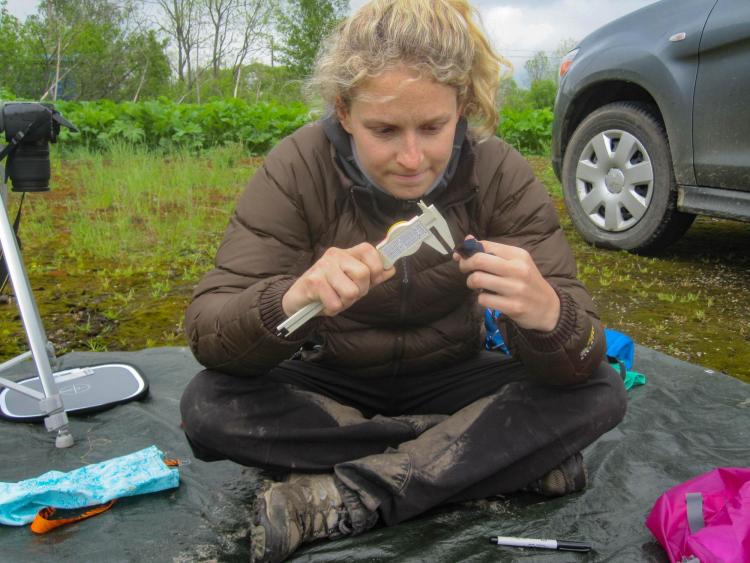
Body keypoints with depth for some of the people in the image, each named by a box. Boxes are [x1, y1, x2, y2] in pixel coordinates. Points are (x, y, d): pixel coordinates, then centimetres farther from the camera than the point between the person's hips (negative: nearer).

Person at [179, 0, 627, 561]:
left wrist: (548, 315, -46)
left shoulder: (499, 173, -17)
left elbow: (579, 360, -21)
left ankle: (343, 500, -25)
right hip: (332, 382, 0)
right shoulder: (299, 168, -19)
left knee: (600, 393, -21)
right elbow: (206, 327, -24)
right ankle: (504, 457, -20)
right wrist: (287, 302, -47)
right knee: (208, 407, -28)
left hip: (449, 379, 1)